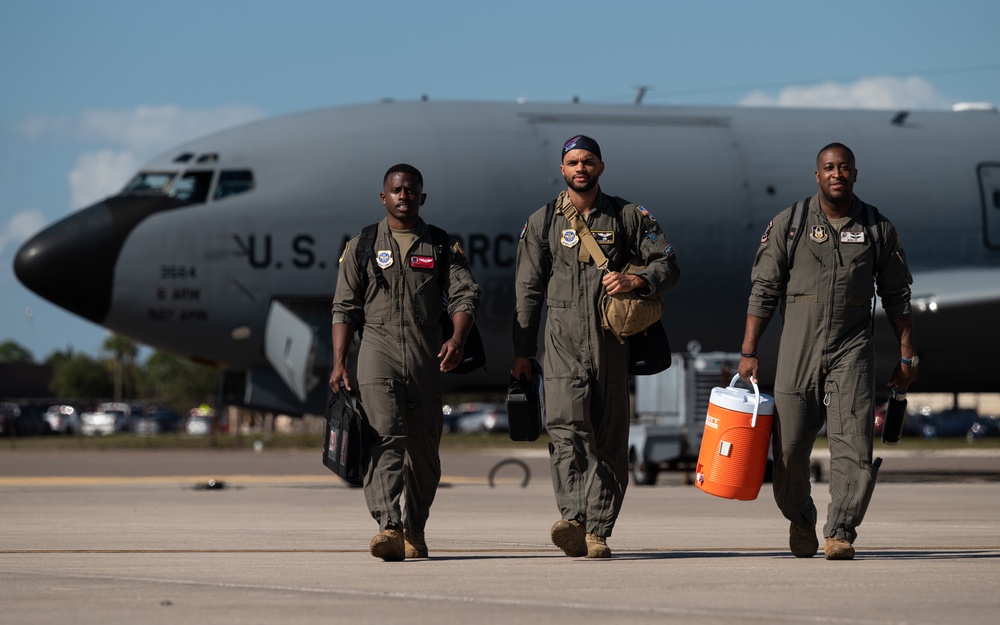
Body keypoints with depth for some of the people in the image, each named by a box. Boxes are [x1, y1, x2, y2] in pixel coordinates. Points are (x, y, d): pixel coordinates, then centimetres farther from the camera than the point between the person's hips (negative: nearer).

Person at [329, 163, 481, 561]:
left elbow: (465, 294, 0)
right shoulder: (362, 246, 11)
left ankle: (415, 531, 20)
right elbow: (345, 308, 9)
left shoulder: (442, 246, 11)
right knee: (384, 436, -17)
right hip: (378, 348, -2)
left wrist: (458, 339, -18)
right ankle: (389, 528, -29)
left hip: (427, 356, 2)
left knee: (424, 446, 5)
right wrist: (339, 363, -2)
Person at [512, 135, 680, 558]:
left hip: (611, 343, 1)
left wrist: (635, 281, -15)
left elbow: (668, 265, 6)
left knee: (609, 439, -2)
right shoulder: (542, 223, 13)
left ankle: (598, 531, 1)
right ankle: (573, 519, -31)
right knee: (567, 429, -18)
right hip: (563, 343, -1)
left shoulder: (628, 217, 10)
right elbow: (528, 290, 12)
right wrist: (522, 352, 7)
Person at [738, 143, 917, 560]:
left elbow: (896, 297, 13)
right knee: (790, 448, 2)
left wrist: (907, 356, 9)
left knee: (853, 445, -14)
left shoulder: (877, 229, 7)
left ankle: (840, 533, -13)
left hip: (852, 350, 0)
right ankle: (800, 520, 26)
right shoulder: (788, 225, 5)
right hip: (798, 349, 0)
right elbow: (764, 291, 5)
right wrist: (748, 352, -1)